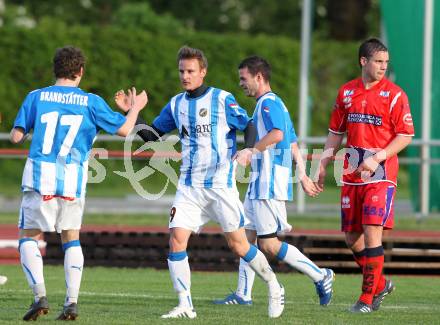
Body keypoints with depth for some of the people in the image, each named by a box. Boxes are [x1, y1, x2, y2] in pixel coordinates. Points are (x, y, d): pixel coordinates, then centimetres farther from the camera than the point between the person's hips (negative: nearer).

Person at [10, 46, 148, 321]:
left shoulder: (36, 97, 4)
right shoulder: (91, 102, 3)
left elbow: (16, 136, 2)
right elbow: (124, 129, 7)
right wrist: (135, 107, 26)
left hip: (40, 177, -1)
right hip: (73, 181, 1)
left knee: (29, 237, 8)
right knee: (72, 238, 16)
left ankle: (40, 295, -11)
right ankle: (72, 301, 4)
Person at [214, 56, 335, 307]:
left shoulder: (268, 102, -11)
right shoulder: (275, 103, 21)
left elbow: (277, 134, -29)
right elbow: (293, 143, 24)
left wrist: (250, 152, -24)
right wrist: (302, 175, 25)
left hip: (269, 184, -11)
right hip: (260, 183, 11)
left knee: (269, 244, -10)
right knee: (248, 237, 10)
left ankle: (320, 275, -5)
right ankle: (243, 294, 11)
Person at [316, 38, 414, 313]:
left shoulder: (394, 94, -5)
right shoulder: (346, 92, 9)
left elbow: (405, 136, -8)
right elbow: (336, 132, 19)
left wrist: (376, 158, -18)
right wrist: (324, 164, 11)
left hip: (381, 174, -5)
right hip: (352, 174, 5)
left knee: (372, 231, -14)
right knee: (352, 238, 7)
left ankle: (369, 297, -6)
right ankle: (380, 283, 28)